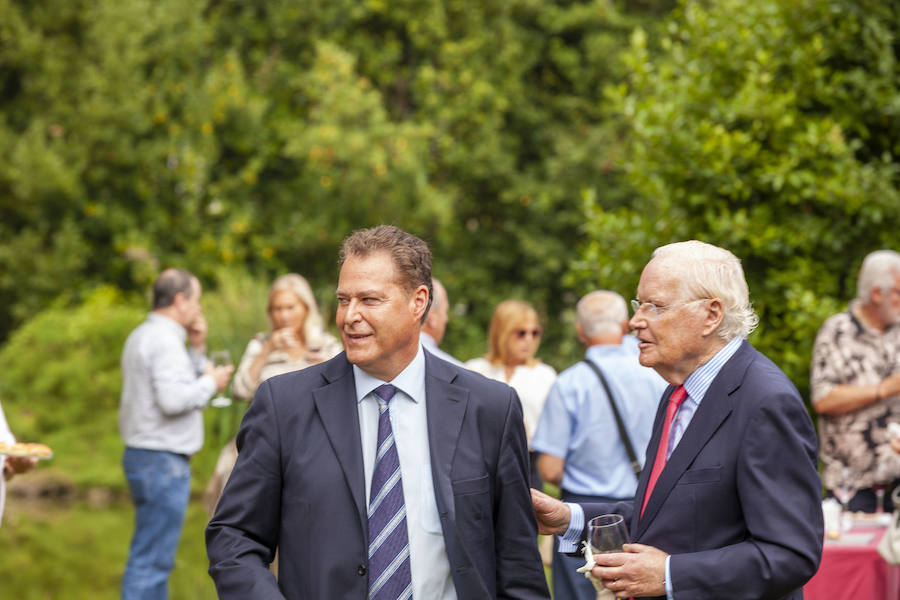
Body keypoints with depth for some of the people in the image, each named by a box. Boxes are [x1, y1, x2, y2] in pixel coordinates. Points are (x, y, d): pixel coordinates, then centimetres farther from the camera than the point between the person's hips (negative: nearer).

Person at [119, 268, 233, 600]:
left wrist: (197, 350, 13)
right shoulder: (164, 339, -16)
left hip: (144, 456, 11)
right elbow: (173, 398, -25)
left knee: (154, 556, 16)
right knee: (151, 561, -8)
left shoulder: (143, 335, 17)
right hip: (163, 460, -11)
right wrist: (211, 382, -11)